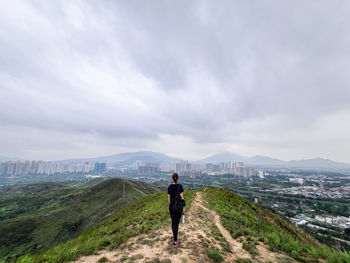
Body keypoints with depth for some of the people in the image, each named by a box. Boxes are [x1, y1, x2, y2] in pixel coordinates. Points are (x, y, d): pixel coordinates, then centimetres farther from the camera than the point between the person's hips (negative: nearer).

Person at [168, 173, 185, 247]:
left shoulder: (169, 186, -1)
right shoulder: (180, 186, -15)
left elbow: (169, 197, 6)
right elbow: (181, 197, -15)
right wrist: (183, 207, -6)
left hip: (171, 206, 5)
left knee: (173, 221, 21)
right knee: (176, 223, 3)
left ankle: (174, 236, 37)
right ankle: (175, 242, 10)